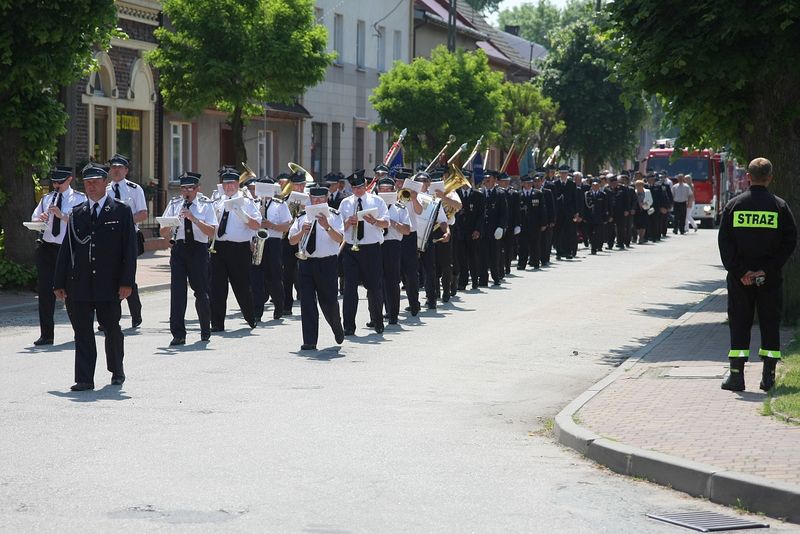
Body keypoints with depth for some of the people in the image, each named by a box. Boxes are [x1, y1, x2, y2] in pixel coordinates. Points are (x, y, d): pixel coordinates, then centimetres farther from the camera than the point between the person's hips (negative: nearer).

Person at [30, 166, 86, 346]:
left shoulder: (79, 199, -2)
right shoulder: (47, 199, 13)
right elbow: (33, 220, 13)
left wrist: (62, 215, -22)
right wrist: (39, 220, -10)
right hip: (46, 248, 4)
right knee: (45, 291, 1)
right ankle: (46, 334, 7)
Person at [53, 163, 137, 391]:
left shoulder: (121, 211, 3)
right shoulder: (76, 213, 11)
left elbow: (129, 249, -2)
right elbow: (66, 249, 11)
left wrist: (126, 282, -10)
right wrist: (60, 283, 4)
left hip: (109, 284, -2)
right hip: (80, 284, 2)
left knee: (112, 329, 7)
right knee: (82, 331, -1)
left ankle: (117, 371, 28)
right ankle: (84, 379, 1)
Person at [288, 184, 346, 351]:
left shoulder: (334, 215, 1)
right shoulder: (302, 217, 10)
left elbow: (339, 238, -13)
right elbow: (291, 241, 7)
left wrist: (327, 227, -28)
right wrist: (302, 231, -11)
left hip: (327, 263, -3)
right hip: (305, 262, 3)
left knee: (329, 302, 4)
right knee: (307, 303, -3)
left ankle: (338, 329, 35)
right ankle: (309, 341, 0)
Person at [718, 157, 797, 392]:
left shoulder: (734, 205, 0)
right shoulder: (780, 206, -2)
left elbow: (724, 242, -5)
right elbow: (789, 241, -6)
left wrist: (739, 272, -6)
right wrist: (767, 270, -8)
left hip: (739, 279, 0)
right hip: (771, 280, 0)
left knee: (739, 324, 6)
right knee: (770, 324, 9)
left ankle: (736, 375, 0)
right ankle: (768, 376, 7)